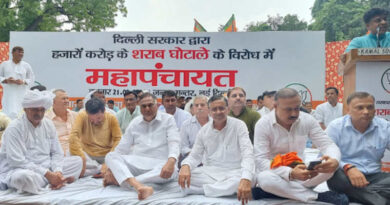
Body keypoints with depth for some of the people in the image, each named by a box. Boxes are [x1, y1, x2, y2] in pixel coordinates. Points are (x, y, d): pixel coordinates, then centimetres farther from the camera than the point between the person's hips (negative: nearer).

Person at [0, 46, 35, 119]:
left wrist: (23, 82, -11)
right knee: (9, 114, -8)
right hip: (9, 94, 0)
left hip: (22, 95, 0)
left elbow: (31, 79, 8)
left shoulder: (26, 65, 7)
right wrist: (6, 80, -11)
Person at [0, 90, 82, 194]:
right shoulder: (14, 128, -13)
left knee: (77, 161, -4)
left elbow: (57, 153, 6)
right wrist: (47, 174, -25)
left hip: (47, 168, 6)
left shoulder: (48, 124, 6)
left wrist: (58, 172, -15)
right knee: (26, 177, -40)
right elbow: (17, 161, -21)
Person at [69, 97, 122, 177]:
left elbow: (118, 140, -10)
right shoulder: (82, 116, -11)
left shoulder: (111, 118, -7)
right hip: (87, 155, 0)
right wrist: (81, 158, -31)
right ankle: (100, 169, -17)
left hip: (106, 155, 1)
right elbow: (74, 136, -21)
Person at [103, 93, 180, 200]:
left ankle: (119, 179, -33)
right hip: (135, 164, 3)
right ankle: (139, 186, -46)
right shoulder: (135, 122, 14)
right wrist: (111, 169, 6)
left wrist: (171, 162, -32)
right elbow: (122, 148, 16)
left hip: (159, 164, -3)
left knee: (171, 171, -37)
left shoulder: (168, 119, 3)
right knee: (110, 156, -20)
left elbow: (174, 143, -11)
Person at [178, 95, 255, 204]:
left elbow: (247, 154, -20)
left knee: (244, 180, -38)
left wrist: (246, 179, -40)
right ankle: (226, 189, -21)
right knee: (183, 177, -24)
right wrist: (185, 166, -21)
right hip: (209, 172, 2)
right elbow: (195, 155, 6)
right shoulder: (204, 130, 3)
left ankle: (200, 189, -24)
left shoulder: (239, 125, -8)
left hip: (233, 172, -2)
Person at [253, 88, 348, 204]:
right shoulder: (263, 125, -16)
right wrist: (291, 173, -40)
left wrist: (334, 160, -34)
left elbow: (328, 144, -7)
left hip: (299, 172, 3)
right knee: (264, 178, -39)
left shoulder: (308, 120, -5)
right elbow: (261, 161, -23)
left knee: (330, 166, -22)